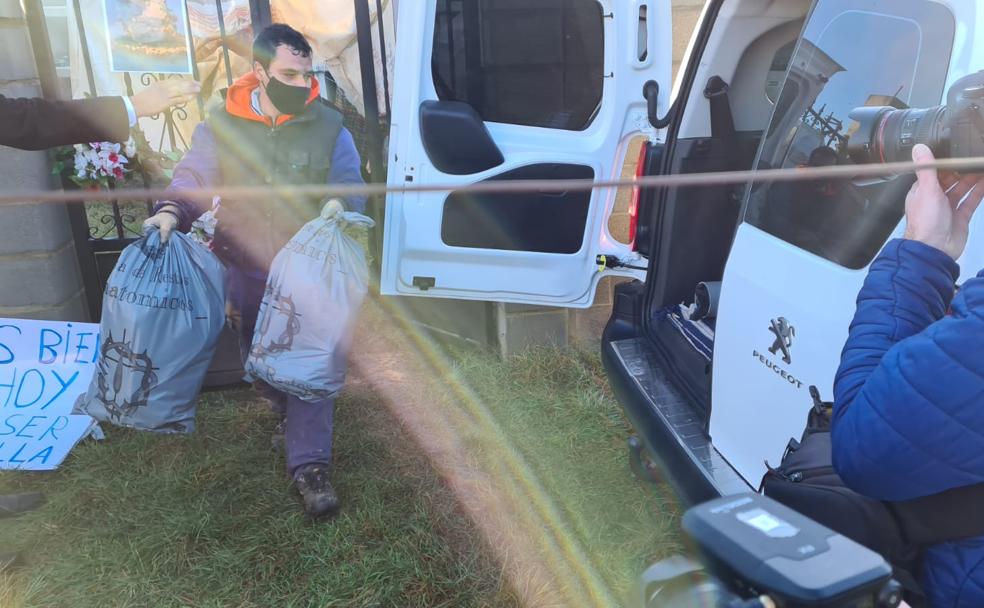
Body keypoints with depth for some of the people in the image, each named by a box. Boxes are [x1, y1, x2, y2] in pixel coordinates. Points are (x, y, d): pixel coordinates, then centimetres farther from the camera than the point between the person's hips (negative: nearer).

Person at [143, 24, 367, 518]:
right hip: (245, 273, 2)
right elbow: (193, 177, -6)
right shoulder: (221, 125, -5)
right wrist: (171, 213, -27)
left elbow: (351, 187, -3)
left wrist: (339, 204, -27)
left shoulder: (328, 126, -6)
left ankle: (309, 465, 2)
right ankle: (287, 409, 49)